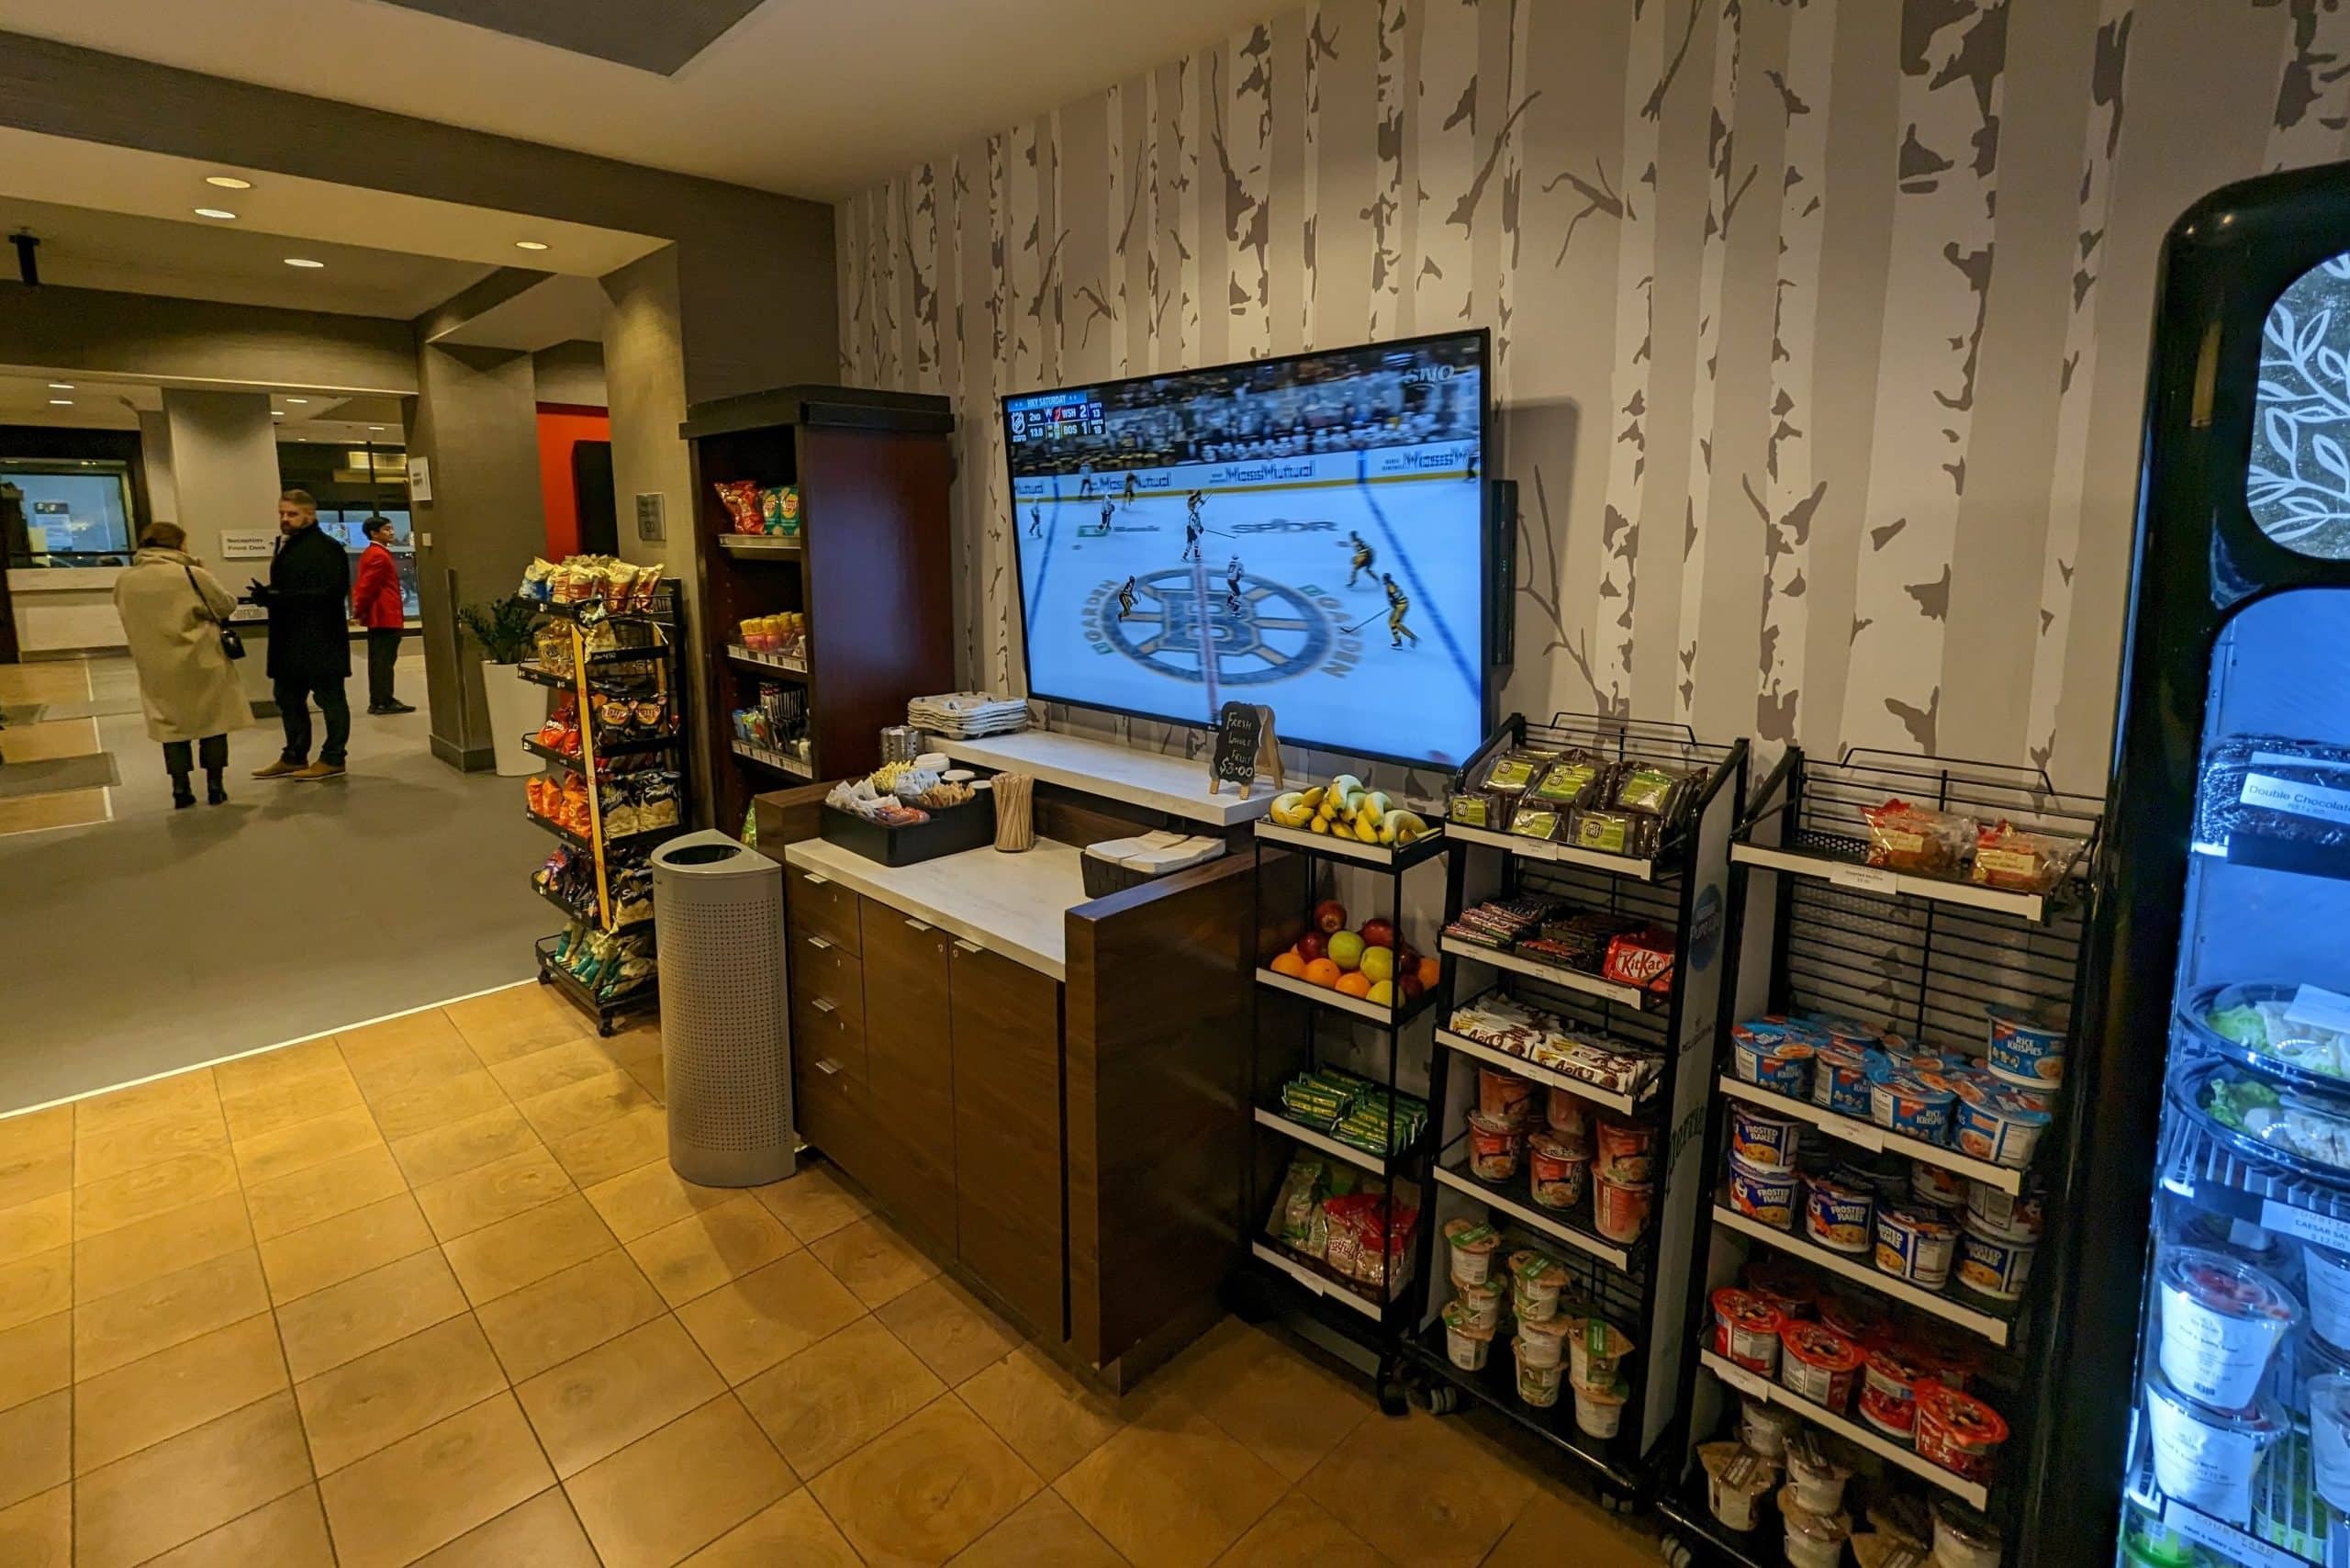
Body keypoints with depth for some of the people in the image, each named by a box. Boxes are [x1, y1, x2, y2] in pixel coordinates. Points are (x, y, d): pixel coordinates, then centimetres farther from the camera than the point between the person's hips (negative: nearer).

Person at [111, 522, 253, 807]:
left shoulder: (125, 580, 1)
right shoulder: (192, 575, -13)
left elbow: (131, 618, 14)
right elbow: (227, 606, -2)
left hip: (158, 669, 4)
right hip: (201, 663, -4)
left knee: (171, 724, 12)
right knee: (213, 721, 8)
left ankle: (180, 789, 12)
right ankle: (214, 787, 10)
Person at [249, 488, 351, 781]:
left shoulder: (326, 548, -11)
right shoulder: (286, 545, 17)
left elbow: (330, 592, -21)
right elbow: (285, 588, 24)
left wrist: (277, 598, -24)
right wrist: (267, 595, 1)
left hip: (321, 639, -10)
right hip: (290, 639, 10)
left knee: (330, 699, -1)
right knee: (287, 698, 15)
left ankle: (332, 759, 7)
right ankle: (294, 757, 25)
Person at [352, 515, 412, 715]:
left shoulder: (368, 554, 19)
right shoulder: (379, 556, -13)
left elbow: (363, 585, 20)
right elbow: (366, 586, -17)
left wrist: (358, 610, 18)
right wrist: (359, 612, -10)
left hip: (377, 616, 10)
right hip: (386, 616, -10)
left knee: (379, 660, 12)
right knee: (384, 660, -8)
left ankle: (378, 701, 16)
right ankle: (383, 702, -7)